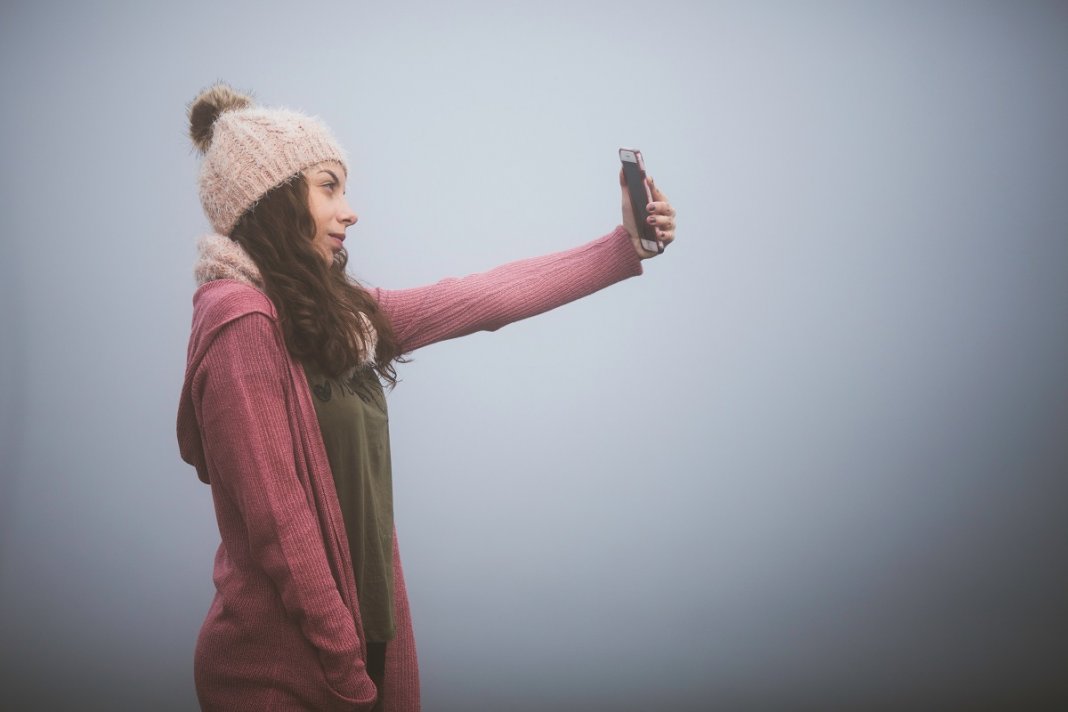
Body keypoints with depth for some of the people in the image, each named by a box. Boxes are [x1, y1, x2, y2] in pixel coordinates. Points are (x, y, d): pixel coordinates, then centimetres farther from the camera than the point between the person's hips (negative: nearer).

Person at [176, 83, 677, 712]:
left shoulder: (329, 313, 9)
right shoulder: (243, 324, -18)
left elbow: (476, 301, 9)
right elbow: (279, 525, -20)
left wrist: (624, 247, 10)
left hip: (361, 629, 9)